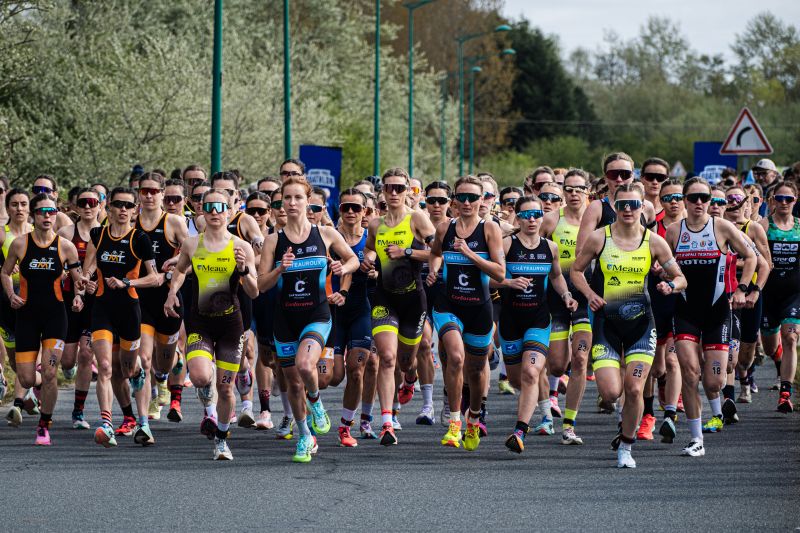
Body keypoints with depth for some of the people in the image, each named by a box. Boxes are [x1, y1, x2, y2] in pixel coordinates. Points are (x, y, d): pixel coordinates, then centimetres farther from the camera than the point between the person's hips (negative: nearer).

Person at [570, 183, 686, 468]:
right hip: (606, 322, 0)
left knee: (634, 390, -9)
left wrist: (670, 285, -16)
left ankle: (626, 447, 10)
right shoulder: (598, 238, -4)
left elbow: (680, 278, 7)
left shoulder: (653, 242, -2)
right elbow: (576, 271, 9)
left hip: (640, 322, 0)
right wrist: (590, 294, -9)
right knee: (610, 393, -13)